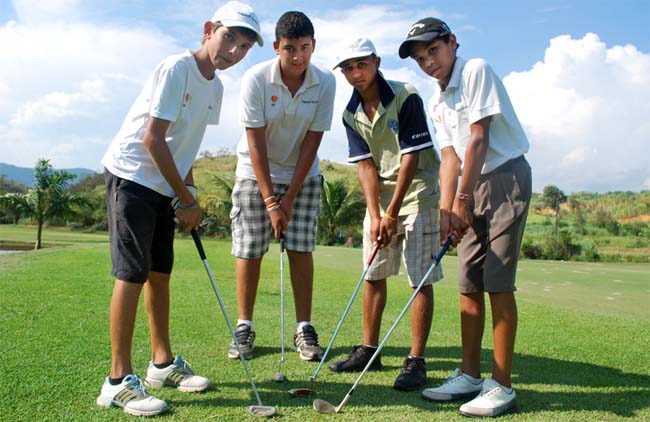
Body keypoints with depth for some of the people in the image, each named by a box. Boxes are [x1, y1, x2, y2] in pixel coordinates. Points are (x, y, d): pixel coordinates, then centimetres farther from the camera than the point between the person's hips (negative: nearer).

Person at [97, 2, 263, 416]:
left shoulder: (216, 87, 9)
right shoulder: (176, 68, -16)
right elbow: (153, 139, -20)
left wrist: (189, 194, 6)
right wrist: (186, 199, -15)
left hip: (165, 187, 8)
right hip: (132, 178, -8)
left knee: (160, 273, 12)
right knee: (133, 274, -9)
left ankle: (163, 363, 25)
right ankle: (119, 380, 0)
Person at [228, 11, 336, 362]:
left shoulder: (325, 83, -13)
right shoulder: (256, 79, -18)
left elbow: (312, 142, -11)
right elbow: (256, 143, -18)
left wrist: (290, 197, -12)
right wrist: (270, 201, -20)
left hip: (303, 175, 1)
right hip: (256, 173, -1)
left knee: (301, 249, -4)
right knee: (249, 250, -2)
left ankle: (304, 329, 7)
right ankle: (244, 327, 11)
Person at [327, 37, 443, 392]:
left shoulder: (406, 98, -15)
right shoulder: (351, 113, 2)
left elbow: (411, 158, -17)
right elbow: (365, 164, -3)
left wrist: (392, 214, -18)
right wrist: (374, 215, -14)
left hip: (416, 194, -6)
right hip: (379, 195, 6)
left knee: (420, 278, -5)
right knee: (373, 274, 9)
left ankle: (416, 361, 3)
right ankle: (369, 349, 21)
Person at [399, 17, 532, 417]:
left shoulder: (476, 70, -9)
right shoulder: (437, 103, 14)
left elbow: (479, 138, -15)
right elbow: (450, 155, 6)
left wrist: (462, 199, -15)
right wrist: (446, 209, -7)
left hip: (505, 177, -8)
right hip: (473, 187, 8)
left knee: (498, 283, -10)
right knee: (469, 285, 7)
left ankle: (501, 386, -2)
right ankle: (470, 375, 17)